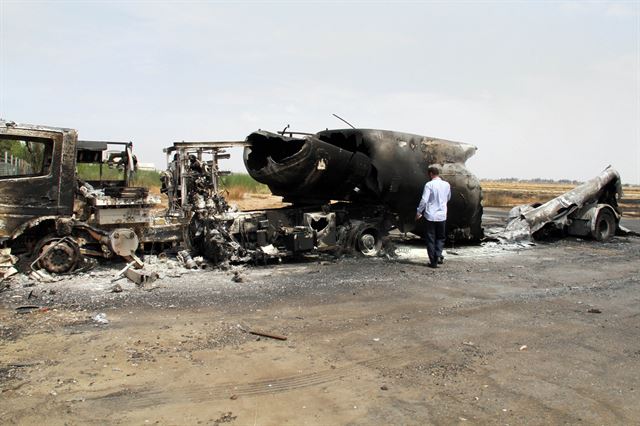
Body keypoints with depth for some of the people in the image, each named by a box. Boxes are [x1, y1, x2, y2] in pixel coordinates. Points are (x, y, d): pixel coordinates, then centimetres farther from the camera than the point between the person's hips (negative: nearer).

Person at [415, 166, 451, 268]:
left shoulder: (429, 185, -11)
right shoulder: (447, 185, 4)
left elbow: (424, 200, -14)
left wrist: (419, 212, -3)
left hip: (431, 215, -3)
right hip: (442, 215, 4)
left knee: (431, 239, 6)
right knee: (441, 237, 18)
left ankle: (433, 261, 7)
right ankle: (438, 255, -1)